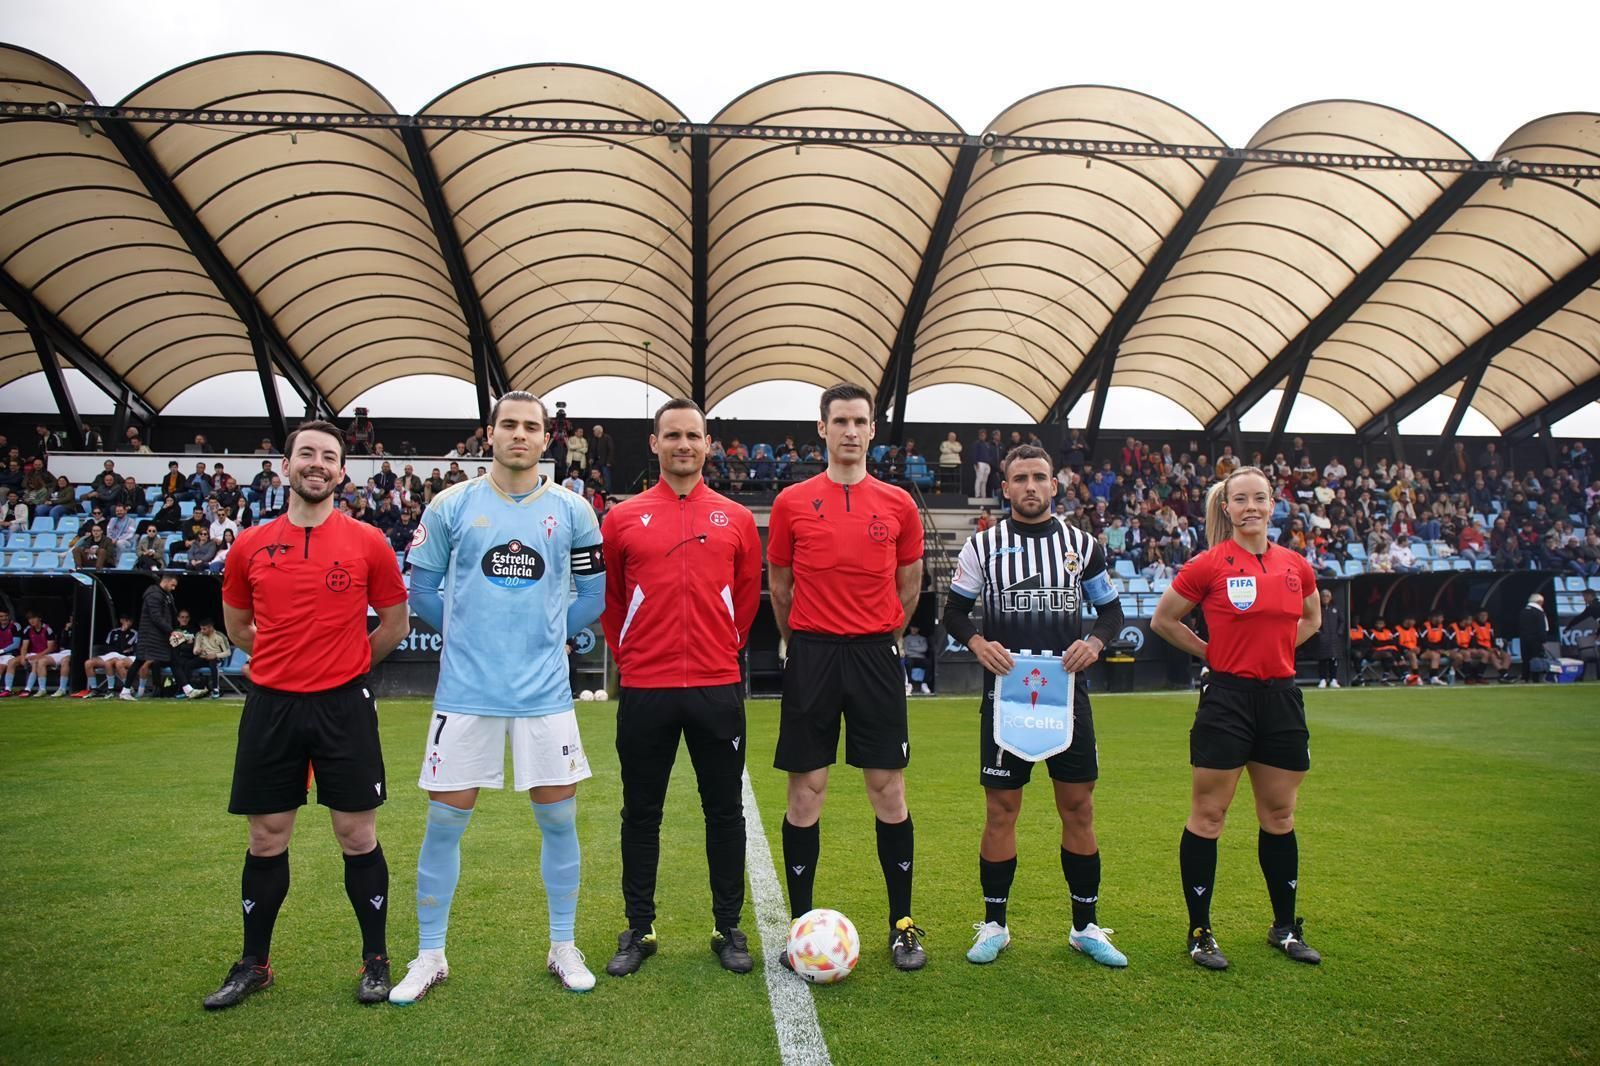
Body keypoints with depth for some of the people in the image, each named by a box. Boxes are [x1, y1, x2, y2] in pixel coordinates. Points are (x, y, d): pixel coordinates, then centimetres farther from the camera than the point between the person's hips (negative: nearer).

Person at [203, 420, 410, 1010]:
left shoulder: (367, 543, -3)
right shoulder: (251, 545, 4)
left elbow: (395, 623, 7)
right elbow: (237, 626, 17)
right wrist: (292, 660, 12)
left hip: (344, 705, -2)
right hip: (270, 706, 2)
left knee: (357, 835, 4)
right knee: (266, 838, 12)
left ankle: (376, 960, 19)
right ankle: (254, 964, 28)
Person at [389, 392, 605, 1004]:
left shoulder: (571, 510, 2)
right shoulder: (452, 506, 1)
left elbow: (594, 591, 10)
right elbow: (421, 586, 10)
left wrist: (552, 634, 9)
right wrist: (465, 632, 9)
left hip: (545, 694, 1)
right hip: (465, 693, 0)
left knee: (559, 819, 6)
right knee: (444, 821, 5)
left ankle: (563, 948, 23)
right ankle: (430, 956, 22)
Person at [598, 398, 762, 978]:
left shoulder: (736, 519, 5)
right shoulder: (624, 518, 3)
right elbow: (609, 599, 11)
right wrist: (628, 656, 10)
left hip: (718, 687, 1)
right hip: (645, 689, 0)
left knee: (725, 811, 8)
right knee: (641, 813, 10)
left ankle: (729, 929, 22)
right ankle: (638, 930, 25)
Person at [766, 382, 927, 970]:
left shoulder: (899, 504, 4)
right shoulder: (792, 503, 1)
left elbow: (909, 583, 14)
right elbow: (779, 584, 10)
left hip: (875, 657, 1)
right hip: (811, 656, -1)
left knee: (888, 789, 4)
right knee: (806, 789, 3)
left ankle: (902, 925, 17)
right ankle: (801, 922, 16)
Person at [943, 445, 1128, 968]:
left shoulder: (1082, 545, 6)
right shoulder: (983, 545, 3)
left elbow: (1111, 611, 12)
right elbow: (954, 611, 7)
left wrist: (1095, 642, -9)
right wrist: (978, 643, -13)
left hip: (1068, 691, 2)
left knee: (1078, 808, 6)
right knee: (1001, 809, 3)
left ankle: (1086, 927, 20)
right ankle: (994, 926, 17)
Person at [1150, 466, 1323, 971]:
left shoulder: (1295, 565, 5)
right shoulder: (1209, 564, -8)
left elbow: (1311, 618, 25)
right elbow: (1163, 620, 2)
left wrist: (1275, 647, 11)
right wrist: (1213, 652, 0)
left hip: (1281, 697, 5)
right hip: (1227, 697, -5)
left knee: (1279, 814, 15)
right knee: (1207, 815, 1)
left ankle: (1285, 927, 30)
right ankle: (1200, 933, 12)